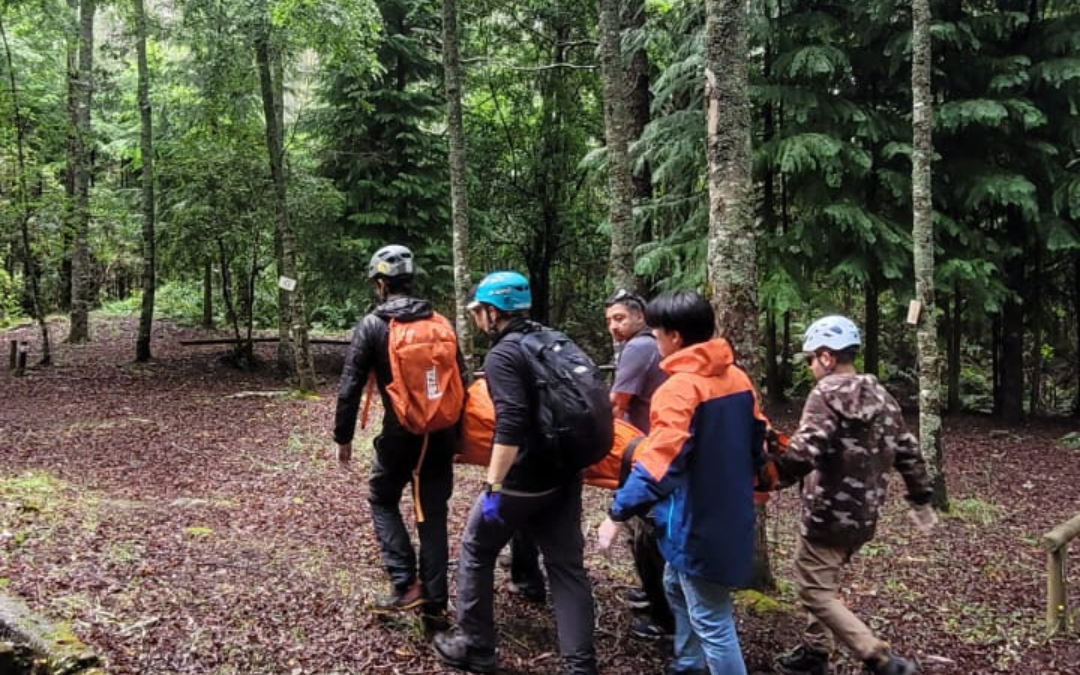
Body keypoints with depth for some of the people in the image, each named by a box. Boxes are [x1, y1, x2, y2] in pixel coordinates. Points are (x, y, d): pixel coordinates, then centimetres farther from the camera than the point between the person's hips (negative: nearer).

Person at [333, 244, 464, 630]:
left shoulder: (372, 326, -5)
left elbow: (350, 387, -7)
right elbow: (460, 380, 7)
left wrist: (343, 437, 4)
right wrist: (456, 436, 16)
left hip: (401, 435, -3)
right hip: (440, 435, 4)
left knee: (383, 501, 19)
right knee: (434, 515, 12)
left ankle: (405, 585, 6)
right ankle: (435, 605, 13)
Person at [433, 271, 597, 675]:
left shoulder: (502, 355, -15)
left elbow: (510, 425, -26)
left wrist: (493, 486, -25)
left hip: (524, 480, -7)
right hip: (565, 473, 7)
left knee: (475, 552, 13)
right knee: (566, 565, 10)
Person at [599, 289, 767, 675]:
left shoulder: (679, 388, -21)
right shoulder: (738, 379, 5)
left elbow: (658, 464, -27)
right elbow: (756, 446, 15)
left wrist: (618, 513, -21)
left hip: (698, 523, -9)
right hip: (730, 514, 9)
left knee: (710, 620, 0)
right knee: (678, 587, 27)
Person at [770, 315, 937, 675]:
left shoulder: (827, 393, -15)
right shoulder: (881, 397, 10)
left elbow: (804, 452, -29)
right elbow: (907, 453, 14)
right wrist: (922, 501, 23)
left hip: (828, 514, -9)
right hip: (865, 516, 9)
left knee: (816, 592, -1)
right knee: (824, 583, 24)